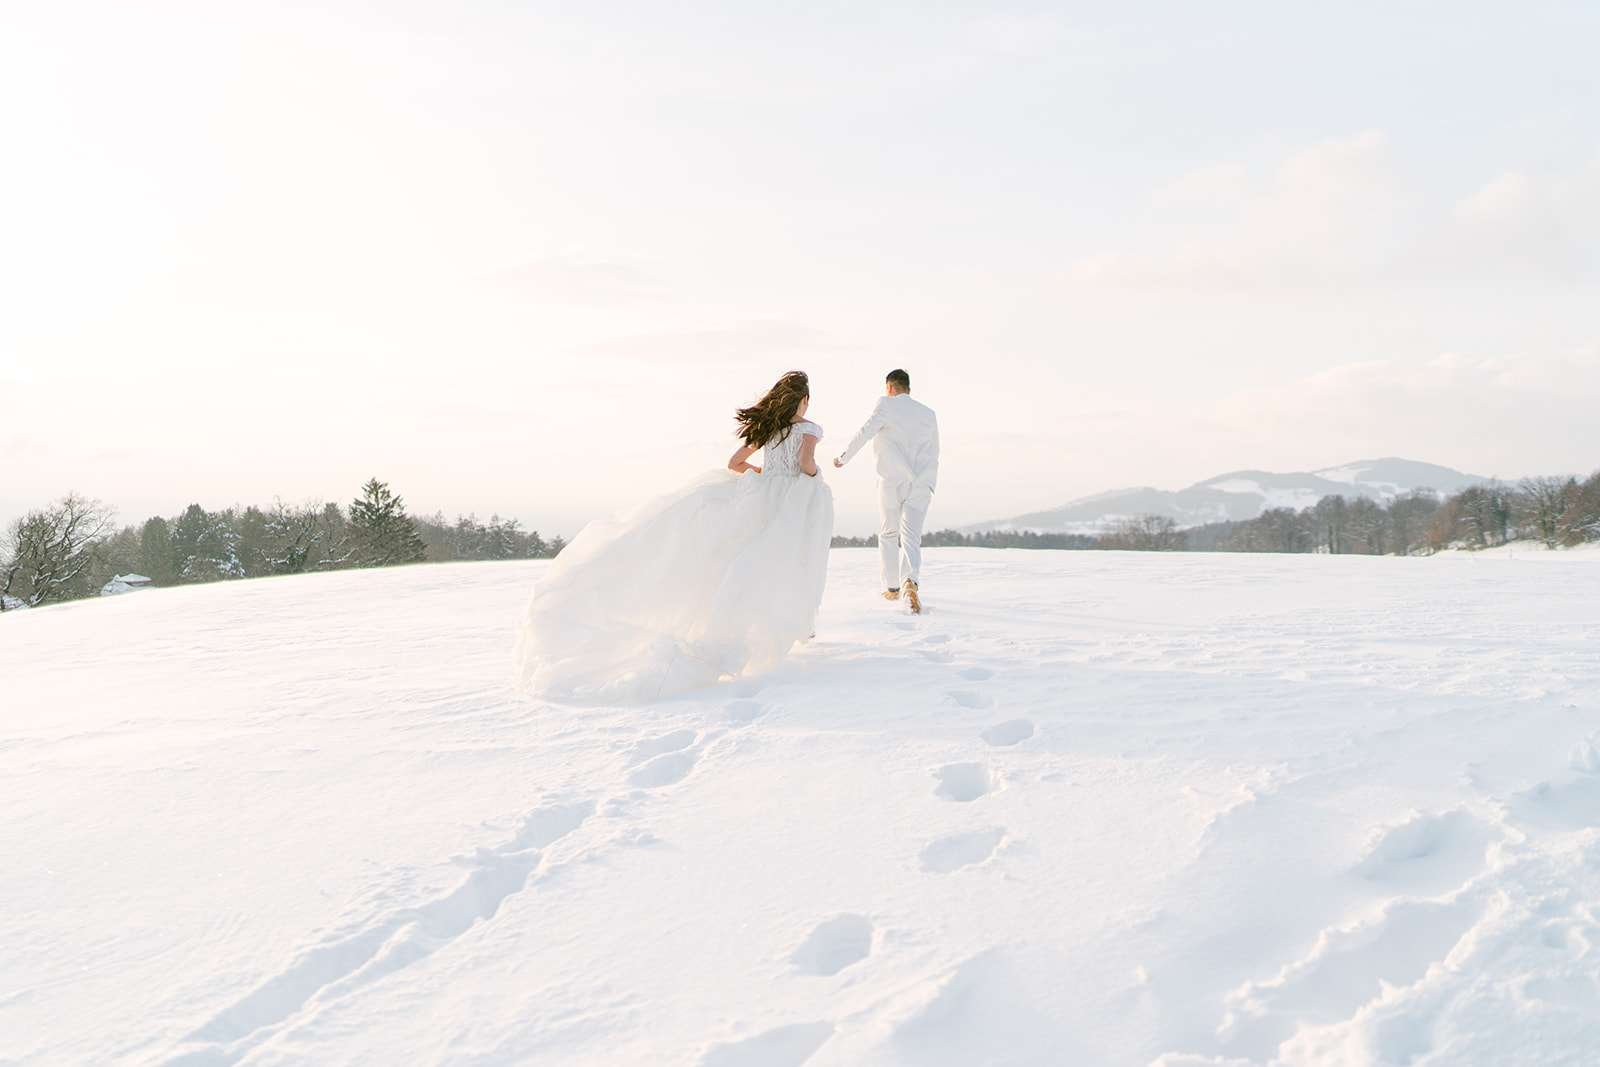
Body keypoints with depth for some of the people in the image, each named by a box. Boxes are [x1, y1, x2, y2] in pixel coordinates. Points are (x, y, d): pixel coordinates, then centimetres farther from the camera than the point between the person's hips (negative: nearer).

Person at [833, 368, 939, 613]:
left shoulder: (887, 405, 2)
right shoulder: (928, 413, 16)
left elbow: (865, 433, -8)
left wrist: (843, 458, 4)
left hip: (891, 481, -2)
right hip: (921, 484, 2)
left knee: (888, 534, 16)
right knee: (911, 538, -4)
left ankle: (891, 587, 18)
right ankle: (910, 581, -30)